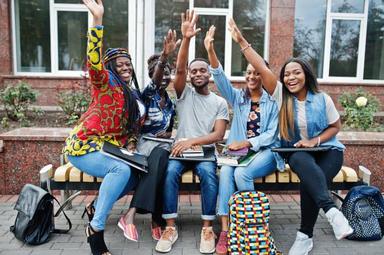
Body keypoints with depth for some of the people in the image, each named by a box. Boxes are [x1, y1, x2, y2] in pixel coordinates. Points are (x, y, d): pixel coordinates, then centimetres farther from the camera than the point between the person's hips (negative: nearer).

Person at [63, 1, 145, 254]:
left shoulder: (133, 96, 16)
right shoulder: (105, 82, -6)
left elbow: (132, 126, 25)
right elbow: (94, 61, -27)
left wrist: (130, 147, 6)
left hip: (108, 149, 8)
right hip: (83, 145, -8)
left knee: (134, 176, -6)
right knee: (122, 170, -30)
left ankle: (96, 207, 12)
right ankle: (96, 228, -17)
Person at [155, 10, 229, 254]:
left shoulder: (220, 102, 9)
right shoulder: (184, 93, 10)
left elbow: (218, 135, -3)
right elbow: (179, 70, -11)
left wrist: (192, 141, -19)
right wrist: (186, 39, -23)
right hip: (181, 148, 1)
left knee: (208, 173, -33)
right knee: (170, 171, -31)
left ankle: (208, 228, -19)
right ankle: (171, 227, -19)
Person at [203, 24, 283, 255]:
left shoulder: (272, 101, 5)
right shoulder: (238, 97, 13)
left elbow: (271, 134, -2)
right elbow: (221, 78, -5)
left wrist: (247, 143, -17)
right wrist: (211, 51, -20)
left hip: (264, 151, -2)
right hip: (238, 150, 2)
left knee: (241, 173, -33)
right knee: (225, 172, -31)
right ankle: (225, 230, -32)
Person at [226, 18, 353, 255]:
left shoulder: (322, 99, -4)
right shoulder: (281, 95, -3)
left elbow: (336, 126, 6)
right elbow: (262, 68, -11)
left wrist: (315, 141, -12)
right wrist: (242, 42, -16)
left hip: (326, 149, 0)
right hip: (295, 151, 1)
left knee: (310, 181, -28)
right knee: (304, 163, -36)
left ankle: (305, 236, -14)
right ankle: (332, 210, -43)